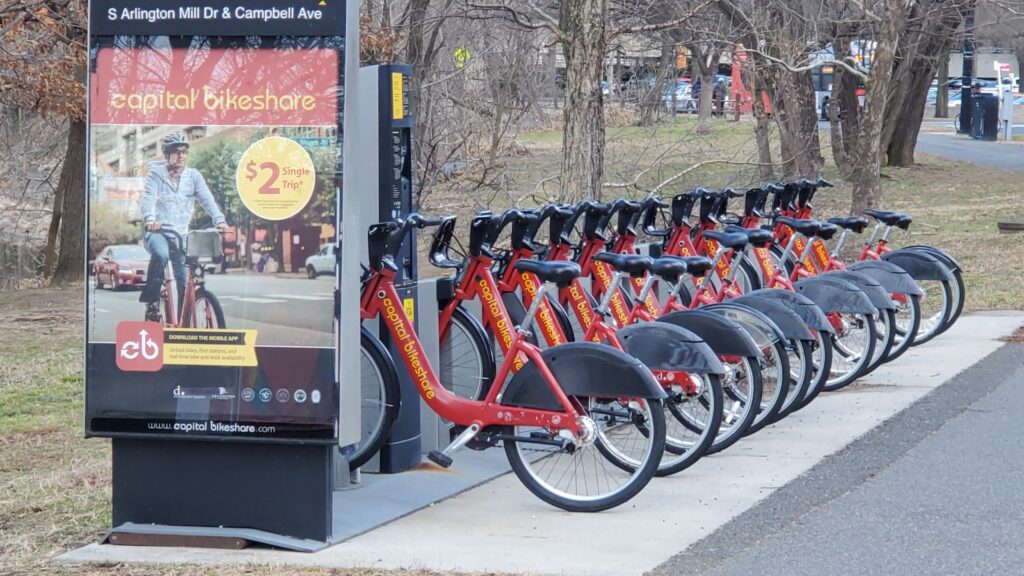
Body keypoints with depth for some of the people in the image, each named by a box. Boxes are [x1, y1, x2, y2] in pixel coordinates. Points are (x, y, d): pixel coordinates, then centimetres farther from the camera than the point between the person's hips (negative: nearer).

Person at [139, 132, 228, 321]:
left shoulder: (193, 176, 7)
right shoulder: (156, 174, -1)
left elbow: (207, 199, -7)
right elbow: (148, 199, -16)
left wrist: (219, 219, -26)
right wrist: (150, 219, -38)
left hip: (181, 233, 3)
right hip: (156, 231, -3)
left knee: (186, 281, -5)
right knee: (161, 254, -36)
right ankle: (151, 301, -22)